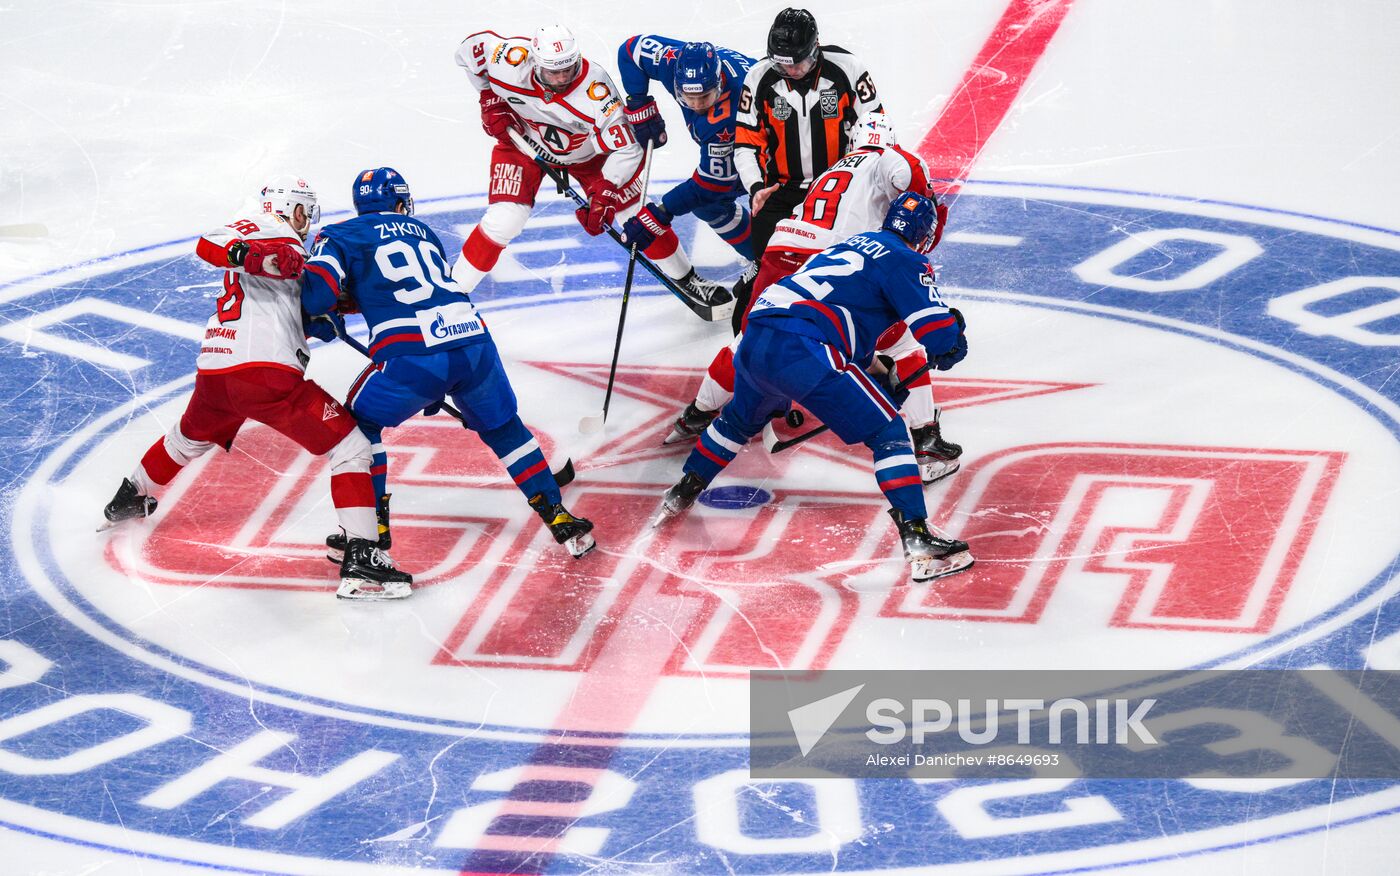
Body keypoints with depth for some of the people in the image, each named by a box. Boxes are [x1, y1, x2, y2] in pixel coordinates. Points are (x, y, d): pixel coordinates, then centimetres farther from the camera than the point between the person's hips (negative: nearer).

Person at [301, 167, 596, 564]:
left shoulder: (340, 236, 13)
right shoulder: (422, 231, 29)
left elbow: (316, 294, -4)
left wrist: (343, 301, 22)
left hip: (413, 355, -4)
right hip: (473, 338, 4)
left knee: (359, 421, 21)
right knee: (503, 427, 27)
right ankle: (561, 519, 24)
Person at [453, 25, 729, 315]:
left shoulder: (596, 90, -38)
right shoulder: (511, 62, -34)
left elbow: (625, 149, -34)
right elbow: (471, 46, -12)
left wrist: (604, 196, -40)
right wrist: (490, 99, -13)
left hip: (587, 151, 0)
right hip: (522, 141, 0)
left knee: (636, 212, 1)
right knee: (504, 220, -16)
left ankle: (684, 278, 24)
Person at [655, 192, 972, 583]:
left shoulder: (853, 243, 28)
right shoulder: (905, 261, 4)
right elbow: (942, 340, -2)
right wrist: (954, 326, 18)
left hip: (754, 341, 8)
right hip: (801, 349, -8)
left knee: (741, 418, 37)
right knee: (888, 431, -3)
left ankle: (680, 495, 50)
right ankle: (918, 541, -15)